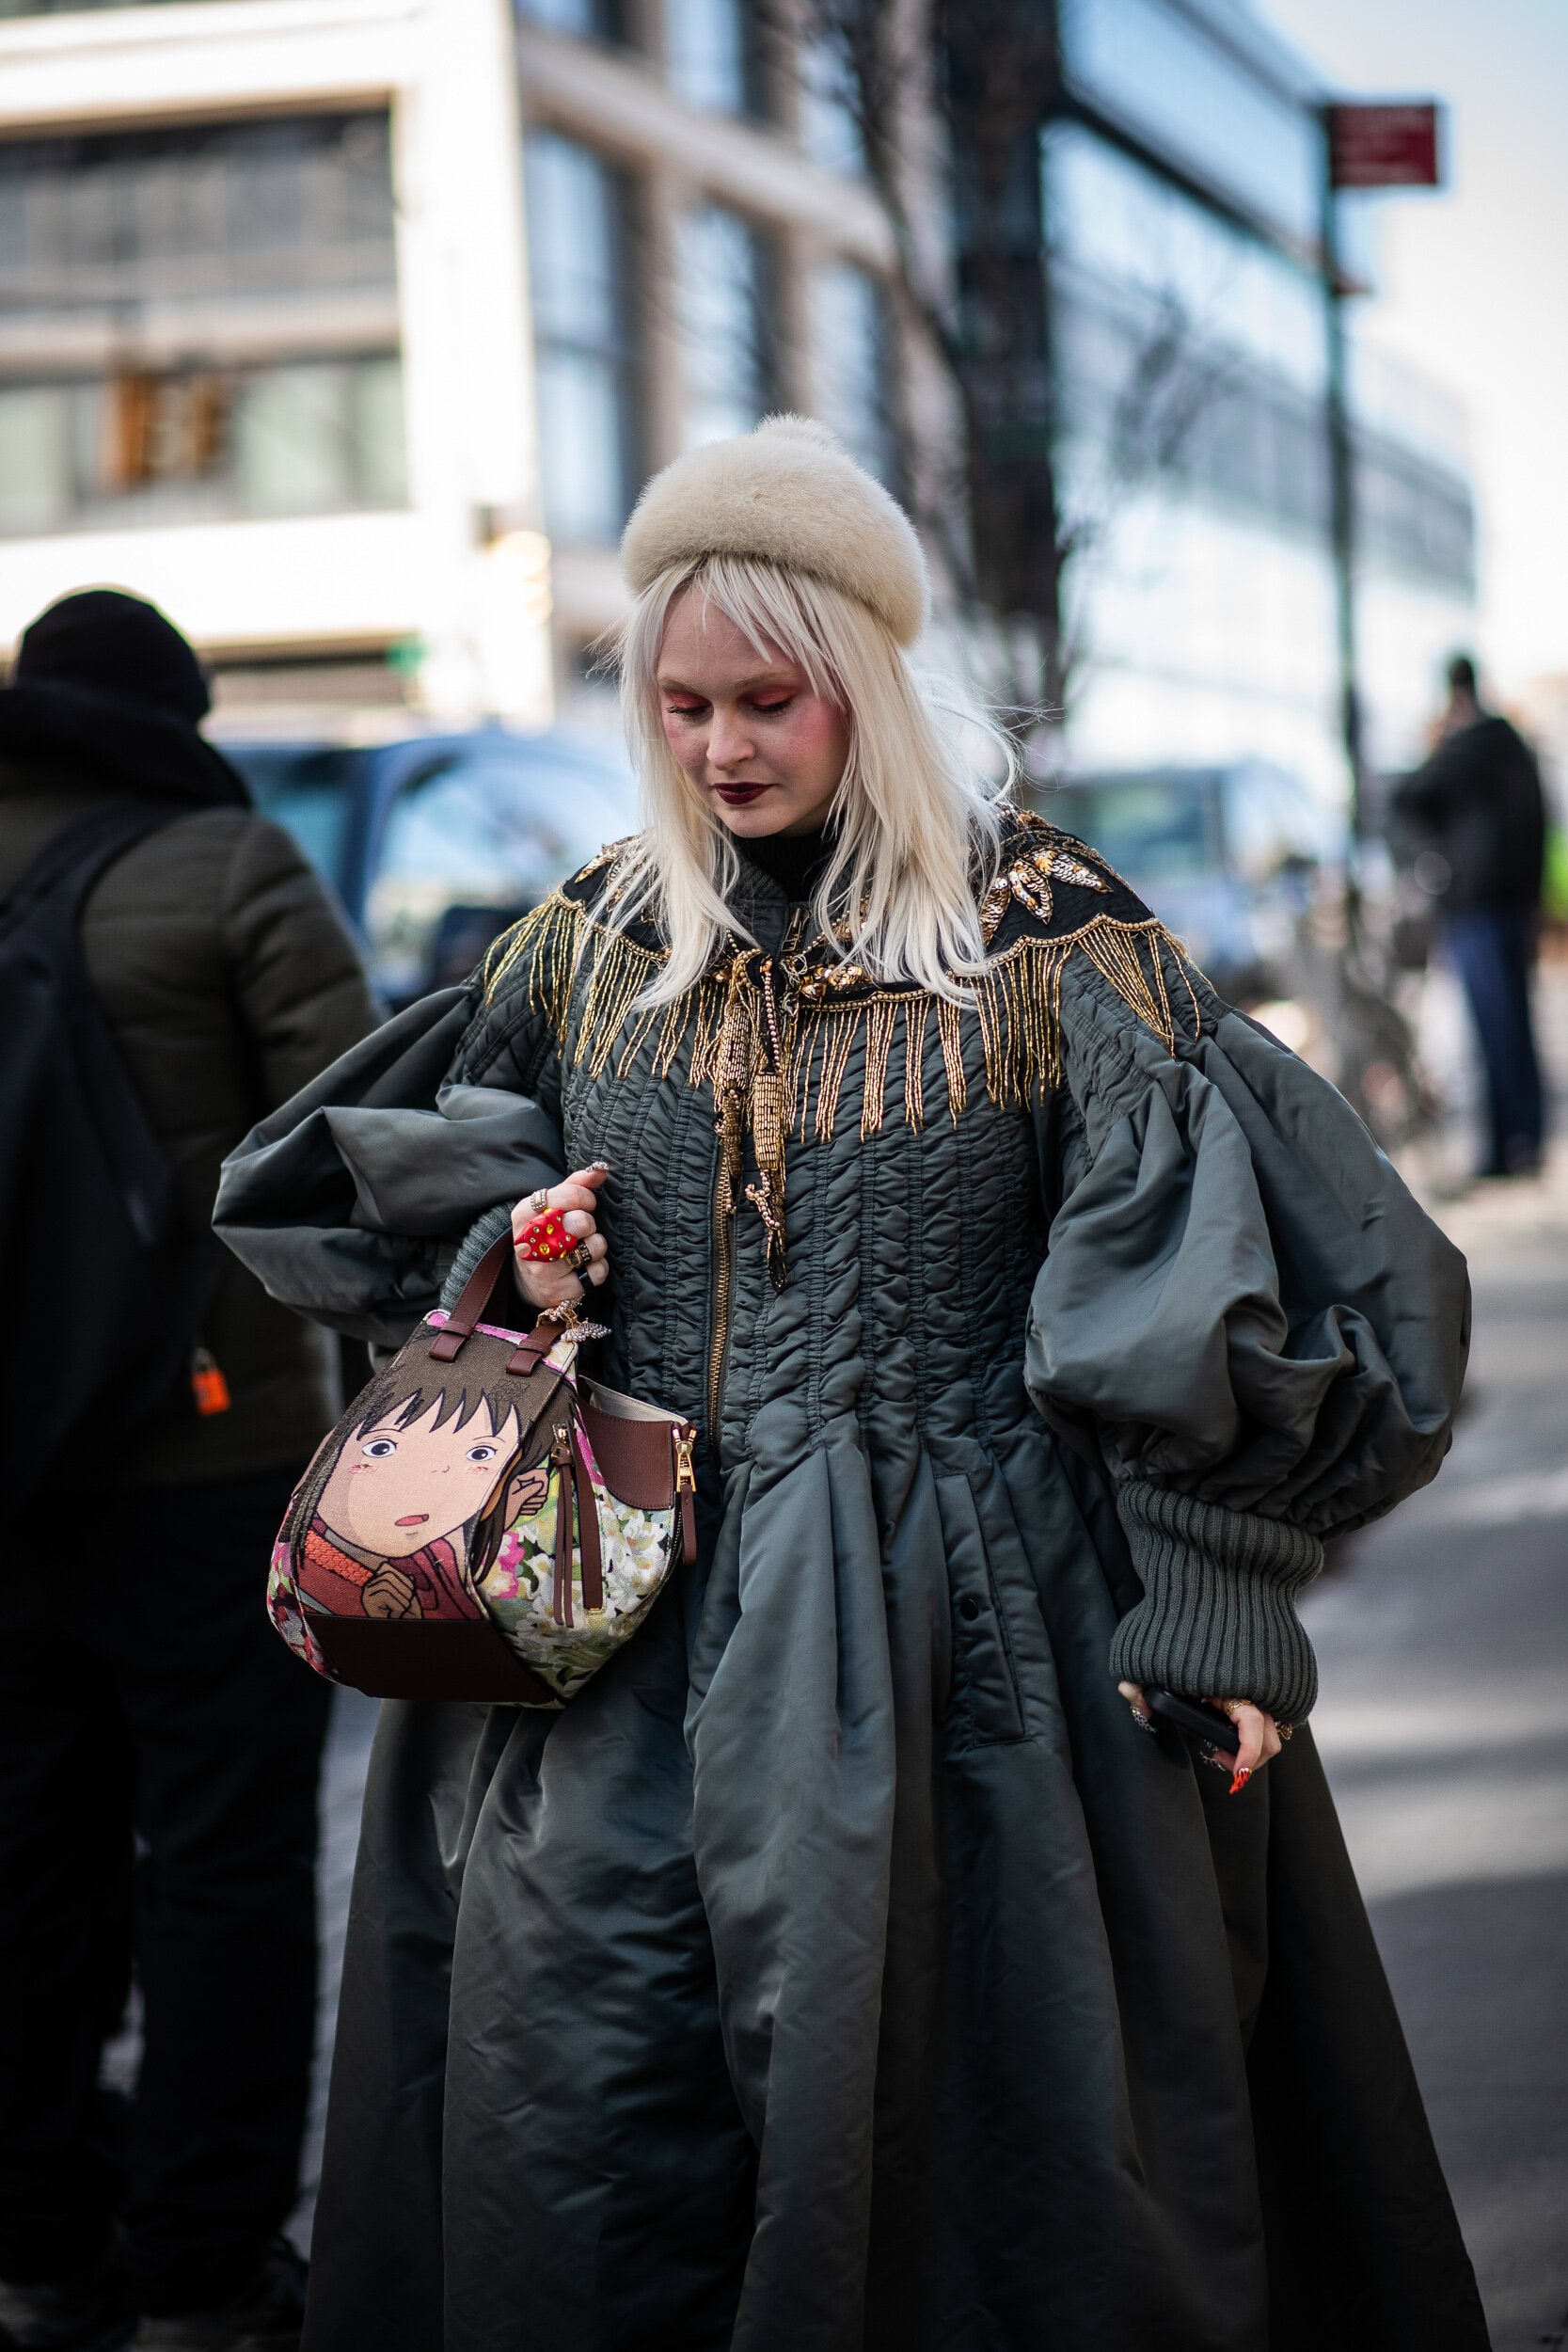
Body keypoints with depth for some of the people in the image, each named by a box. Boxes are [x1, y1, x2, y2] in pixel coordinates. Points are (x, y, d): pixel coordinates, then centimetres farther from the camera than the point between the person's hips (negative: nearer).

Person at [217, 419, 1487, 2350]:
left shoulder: (1041, 934, -5)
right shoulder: (594, 942, 9)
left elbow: (1194, 1257, -7)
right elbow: (428, 1185, 22)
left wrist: (1213, 1613, -13)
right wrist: (519, 1247, -2)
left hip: (959, 1614, -3)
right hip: (632, 1597, 4)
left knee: (970, 2097, -1)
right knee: (579, 2101, 0)